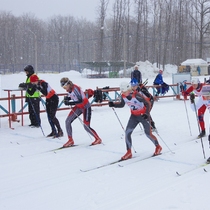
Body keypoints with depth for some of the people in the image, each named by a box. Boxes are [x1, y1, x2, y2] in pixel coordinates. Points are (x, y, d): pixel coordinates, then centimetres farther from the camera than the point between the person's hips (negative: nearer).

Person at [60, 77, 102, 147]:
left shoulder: (75, 88, -27)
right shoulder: (69, 89, -3)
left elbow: (80, 101, -32)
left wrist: (69, 103, -36)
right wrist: (67, 98, -9)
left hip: (85, 107, -8)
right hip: (78, 107, 8)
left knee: (86, 127, -7)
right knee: (67, 121, -2)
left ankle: (98, 139, 14)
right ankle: (70, 140, 8)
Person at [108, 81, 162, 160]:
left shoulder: (136, 95, -30)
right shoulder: (123, 96, -11)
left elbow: (147, 103, -23)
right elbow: (121, 105, 8)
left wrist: (147, 114, -36)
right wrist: (113, 104, -8)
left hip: (143, 115, -6)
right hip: (134, 116, 6)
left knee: (148, 133, -2)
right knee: (127, 132, -7)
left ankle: (158, 147, 25)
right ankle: (129, 152, 4)